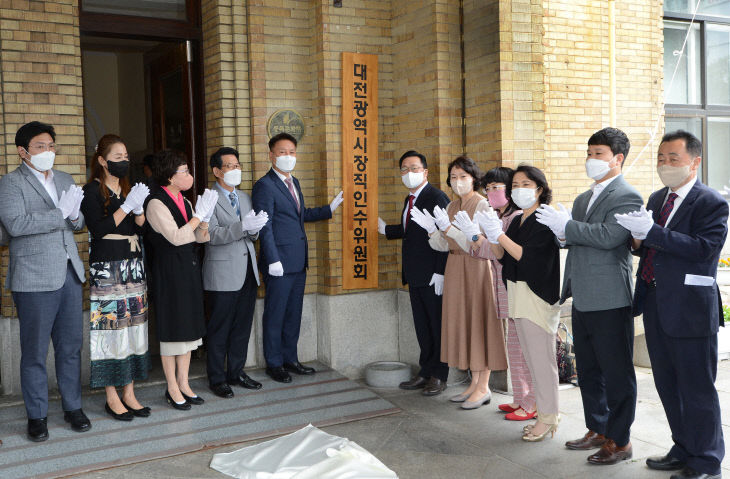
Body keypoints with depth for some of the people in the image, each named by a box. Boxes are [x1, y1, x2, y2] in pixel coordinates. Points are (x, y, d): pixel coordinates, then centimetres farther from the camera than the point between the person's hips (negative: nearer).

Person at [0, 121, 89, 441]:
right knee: (34, 352, 4)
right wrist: (60, 213, -19)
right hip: (34, 279, -6)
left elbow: (79, 223, 19)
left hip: (69, 274, 6)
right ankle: (37, 416, 16)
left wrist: (75, 216, -5)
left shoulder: (65, 180, 15)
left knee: (71, 346, 11)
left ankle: (73, 407, 23)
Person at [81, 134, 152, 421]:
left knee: (133, 326, 5)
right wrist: (126, 206, -17)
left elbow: (142, 230, 10)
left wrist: (139, 208, -8)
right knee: (110, 328, -6)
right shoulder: (92, 191, -3)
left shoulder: (128, 189, 16)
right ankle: (112, 398, 2)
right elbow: (98, 229, -15)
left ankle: (128, 393, 13)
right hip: (106, 269, -6)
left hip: (133, 267, 6)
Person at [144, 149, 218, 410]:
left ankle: (183, 383, 21)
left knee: (188, 326, 11)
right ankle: (172, 389, 11)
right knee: (172, 328, 0)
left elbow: (201, 237, 11)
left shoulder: (183, 201, 13)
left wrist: (205, 218, -7)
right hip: (168, 270, -8)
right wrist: (199, 215, -15)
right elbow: (176, 237, -20)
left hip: (189, 268, 8)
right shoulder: (156, 202, -12)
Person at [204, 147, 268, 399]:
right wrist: (243, 227, -28)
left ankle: (236, 372, 25)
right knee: (220, 329, 1)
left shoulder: (245, 197, 16)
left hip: (247, 271, 7)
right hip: (223, 275, -7)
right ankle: (217, 378, 12)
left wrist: (255, 229, -7)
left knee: (242, 326, 13)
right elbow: (212, 235, -17)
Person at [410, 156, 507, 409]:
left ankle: (483, 387, 5)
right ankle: (474, 382, 19)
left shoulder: (483, 205, -10)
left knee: (479, 321, -3)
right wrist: (431, 229, -8)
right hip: (455, 269, 8)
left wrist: (448, 228, -26)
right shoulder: (451, 206, 12)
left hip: (476, 268, -8)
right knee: (463, 323, 9)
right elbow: (445, 245, 9)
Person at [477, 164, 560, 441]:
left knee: (541, 357, -4)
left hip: (538, 294, -9)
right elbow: (501, 256, 12)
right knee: (532, 357, 13)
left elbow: (526, 255, -19)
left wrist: (499, 234, -17)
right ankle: (546, 413, 22)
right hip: (518, 293, 9)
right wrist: (492, 234, -3)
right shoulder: (517, 221, 15)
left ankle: (548, 416, 6)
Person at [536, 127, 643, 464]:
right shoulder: (584, 198, 18)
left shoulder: (626, 197, -10)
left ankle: (620, 441, 13)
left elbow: (608, 236, -25)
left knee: (616, 373, 2)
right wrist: (565, 236, 3)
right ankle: (597, 430, 32)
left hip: (610, 300, -9)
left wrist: (566, 226, -16)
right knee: (588, 370, 18)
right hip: (583, 298, 9)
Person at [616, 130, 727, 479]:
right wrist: (639, 241, -5)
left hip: (690, 310, -8)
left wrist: (651, 232, -28)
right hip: (656, 308, 8)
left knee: (697, 390, 3)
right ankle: (683, 450, 35)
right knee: (667, 385, 18)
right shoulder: (656, 199, 14)